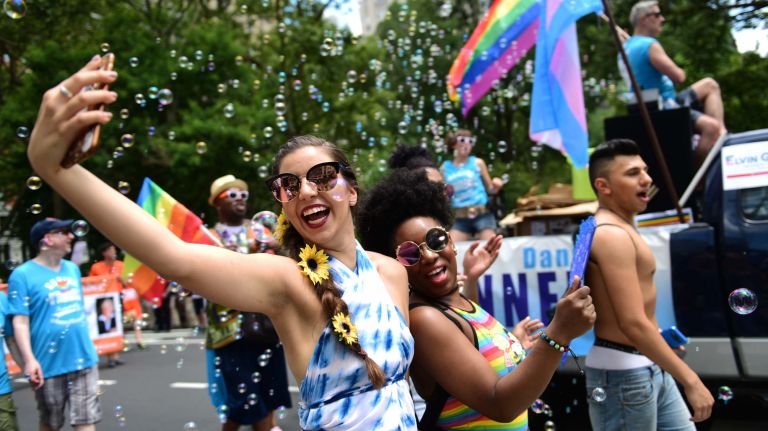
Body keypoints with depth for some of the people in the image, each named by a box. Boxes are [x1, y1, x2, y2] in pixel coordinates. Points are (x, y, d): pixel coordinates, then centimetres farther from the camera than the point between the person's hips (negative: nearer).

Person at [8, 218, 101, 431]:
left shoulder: (72, 269, 9)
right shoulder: (23, 274, -9)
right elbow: (20, 321, -14)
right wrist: (29, 360, -23)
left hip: (83, 359, 5)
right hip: (49, 364, -4)